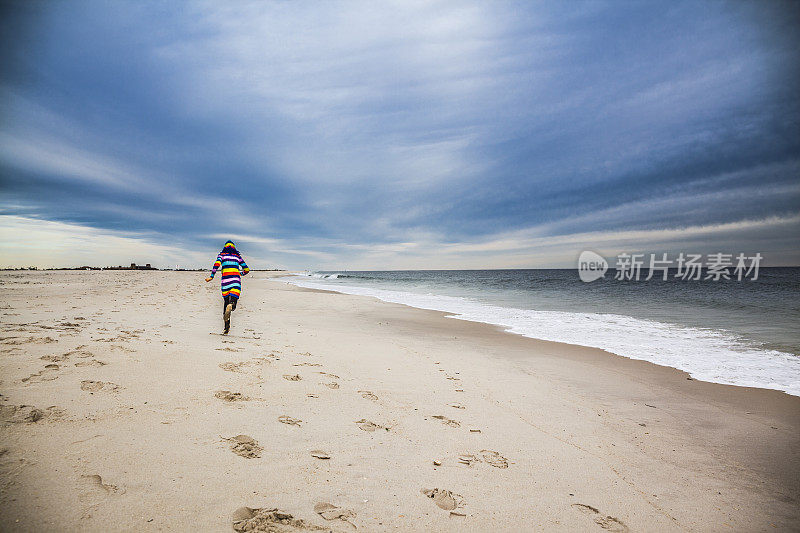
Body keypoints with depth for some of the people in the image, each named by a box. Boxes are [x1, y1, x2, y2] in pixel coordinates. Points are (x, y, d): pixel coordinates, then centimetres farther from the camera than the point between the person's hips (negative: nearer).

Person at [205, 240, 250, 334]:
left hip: (225, 281, 0)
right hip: (236, 281, 0)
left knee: (225, 302, 12)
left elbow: (217, 264, -5)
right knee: (233, 301, -10)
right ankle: (231, 305, -50)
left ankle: (226, 327, 9)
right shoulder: (237, 256, 19)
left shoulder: (222, 254, 15)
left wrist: (211, 276, -4)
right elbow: (246, 269, 18)